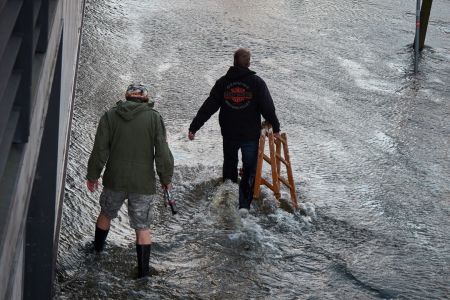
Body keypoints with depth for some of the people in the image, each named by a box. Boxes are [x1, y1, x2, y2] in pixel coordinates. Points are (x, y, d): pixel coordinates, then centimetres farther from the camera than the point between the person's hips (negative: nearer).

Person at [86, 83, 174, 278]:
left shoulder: (110, 116, -1)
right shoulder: (154, 118, -5)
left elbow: (100, 150, -1)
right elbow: (162, 152, -8)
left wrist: (92, 175, 11)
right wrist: (166, 178, 5)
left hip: (115, 181, 2)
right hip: (144, 184, -2)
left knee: (106, 214, 26)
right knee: (142, 227, 8)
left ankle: (98, 247, 47)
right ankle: (143, 269, 10)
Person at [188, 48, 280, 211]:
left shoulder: (223, 82, -4)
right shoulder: (257, 82, -10)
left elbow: (208, 107, -4)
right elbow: (268, 108, -7)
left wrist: (193, 127, -1)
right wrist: (276, 128, 6)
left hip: (229, 135, 3)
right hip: (251, 135, -2)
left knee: (229, 166, 21)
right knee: (249, 169, 10)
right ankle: (244, 204, 8)